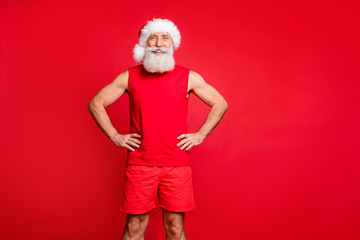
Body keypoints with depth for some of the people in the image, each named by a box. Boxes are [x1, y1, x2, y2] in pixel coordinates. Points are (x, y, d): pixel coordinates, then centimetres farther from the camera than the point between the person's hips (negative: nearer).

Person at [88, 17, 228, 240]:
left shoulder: (189, 78, 2)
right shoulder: (129, 77, 2)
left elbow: (220, 104, 12)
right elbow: (96, 104, 11)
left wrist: (200, 134, 4)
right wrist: (115, 136, 3)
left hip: (177, 165, 0)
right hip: (139, 164, 0)